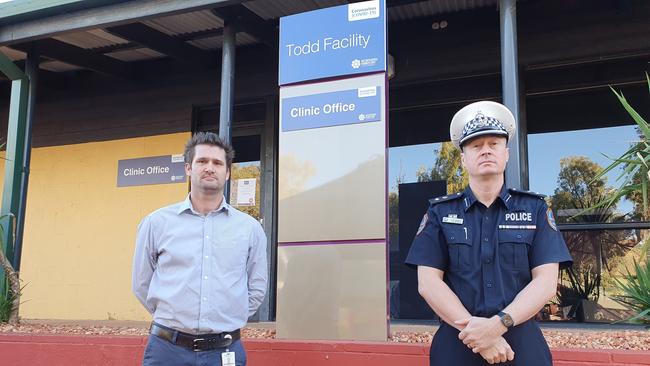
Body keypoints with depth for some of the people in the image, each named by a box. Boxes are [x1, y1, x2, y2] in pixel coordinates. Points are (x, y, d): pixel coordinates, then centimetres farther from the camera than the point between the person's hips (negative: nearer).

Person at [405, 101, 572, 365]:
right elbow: (428, 283, -4)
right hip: (455, 344, 0)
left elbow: (546, 282, -4)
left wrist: (498, 324, -19)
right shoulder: (440, 212, 3)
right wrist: (477, 332, -16)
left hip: (523, 343, 0)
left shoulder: (535, 209, 4)